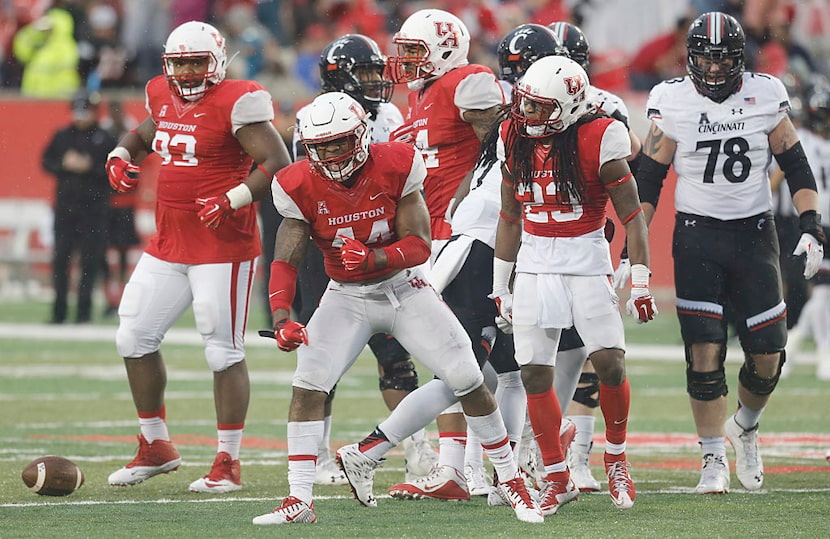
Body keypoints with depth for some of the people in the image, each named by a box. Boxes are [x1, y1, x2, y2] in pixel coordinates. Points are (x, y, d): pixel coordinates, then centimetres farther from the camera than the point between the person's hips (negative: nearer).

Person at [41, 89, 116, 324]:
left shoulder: (105, 139, 1)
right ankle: (59, 311, 7)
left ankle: (84, 309, 2)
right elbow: (46, 162, 11)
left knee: (90, 259, -3)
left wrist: (90, 168, -15)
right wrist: (64, 164, -7)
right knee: (60, 257, 2)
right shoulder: (62, 136, 10)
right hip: (64, 205, 3)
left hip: (94, 206, -3)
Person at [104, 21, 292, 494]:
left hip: (222, 246, -8)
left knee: (224, 351, -5)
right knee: (135, 338, 9)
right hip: (168, 245, 8)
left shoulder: (236, 103, -14)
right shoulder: (164, 96, 9)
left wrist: (231, 201, -24)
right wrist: (121, 156, 9)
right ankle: (156, 447, 23)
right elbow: (146, 133, 30)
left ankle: (228, 463, 3)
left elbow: (278, 163, -17)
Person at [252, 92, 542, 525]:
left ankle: (511, 480, 10)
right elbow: (285, 262, -13)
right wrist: (281, 319, -30)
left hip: (404, 288, -1)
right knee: (308, 383, -18)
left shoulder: (395, 169, -19)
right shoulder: (301, 188, -14)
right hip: (346, 296, 1)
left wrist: (373, 257, -37)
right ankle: (299, 501, -13)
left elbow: (420, 245, -18)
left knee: (465, 379, -7)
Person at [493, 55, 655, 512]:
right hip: (534, 262, 4)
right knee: (534, 372, -2)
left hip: (585, 258, -4)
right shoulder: (515, 139, 3)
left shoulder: (598, 140, -11)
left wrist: (640, 281, -12)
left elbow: (632, 215, -8)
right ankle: (557, 478, 8)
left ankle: (616, 457, 11)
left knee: (609, 364, -13)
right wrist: (501, 284, 15)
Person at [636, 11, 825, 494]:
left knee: (768, 356, 0)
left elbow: (797, 167, 6)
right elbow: (648, 181, 1)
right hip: (697, 238, -2)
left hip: (754, 236, 2)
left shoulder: (765, 97, -1)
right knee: (705, 353, -10)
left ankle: (745, 427, 30)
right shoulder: (673, 102, -4)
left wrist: (812, 229, -4)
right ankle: (714, 460, 3)